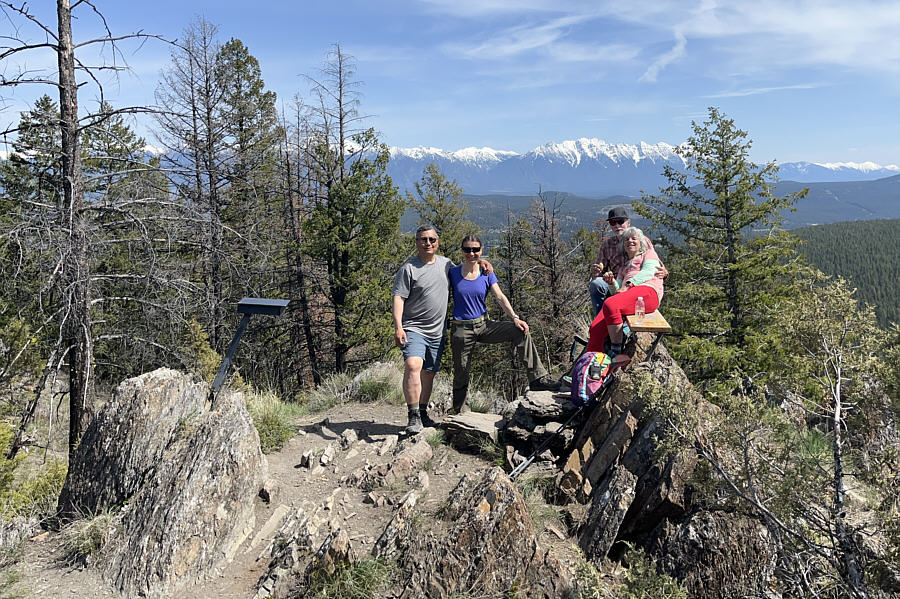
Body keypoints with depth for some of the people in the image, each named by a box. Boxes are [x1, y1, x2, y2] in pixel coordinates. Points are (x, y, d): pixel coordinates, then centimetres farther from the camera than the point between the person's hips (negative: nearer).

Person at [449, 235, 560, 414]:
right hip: (461, 330, -2)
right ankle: (458, 414, 20)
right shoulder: (453, 273, -2)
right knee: (460, 375, 2)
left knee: (521, 331, -18)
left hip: (484, 325, 2)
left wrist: (514, 317, -20)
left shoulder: (487, 275, 4)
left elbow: (500, 297, -5)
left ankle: (537, 379, -17)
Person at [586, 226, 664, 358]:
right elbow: (617, 291, 26)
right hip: (627, 296, 6)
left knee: (610, 304, -36)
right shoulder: (624, 265, 39)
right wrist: (611, 283, 3)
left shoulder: (649, 254, 25)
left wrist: (628, 284, -12)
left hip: (648, 291, -6)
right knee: (596, 326, -19)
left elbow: (649, 272, 1)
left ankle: (616, 352, -33)